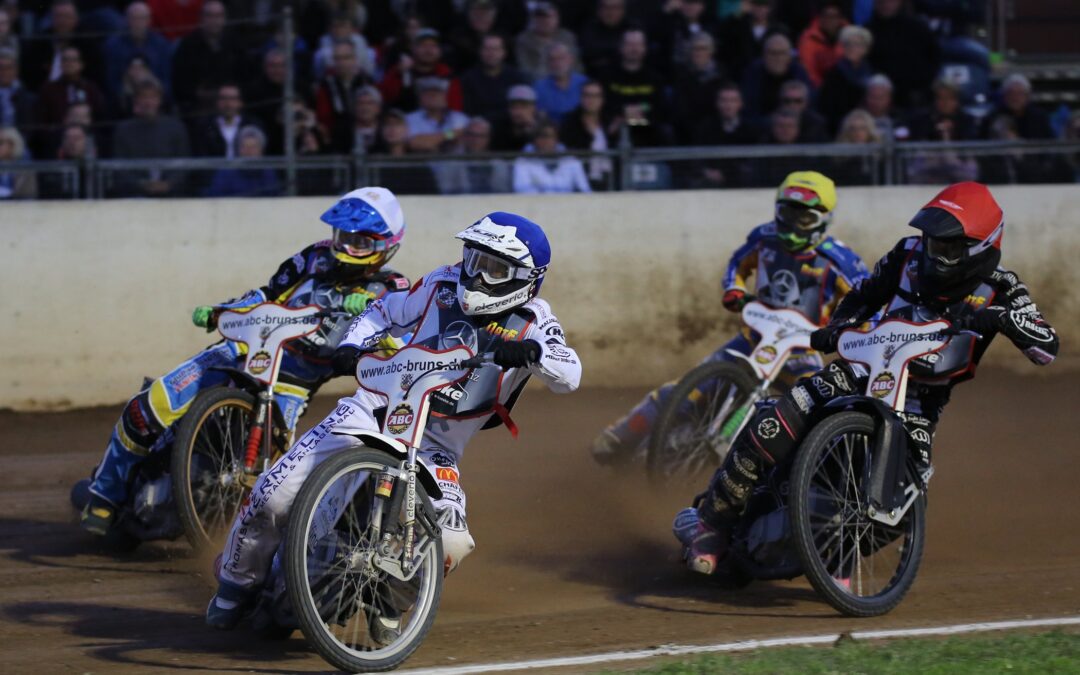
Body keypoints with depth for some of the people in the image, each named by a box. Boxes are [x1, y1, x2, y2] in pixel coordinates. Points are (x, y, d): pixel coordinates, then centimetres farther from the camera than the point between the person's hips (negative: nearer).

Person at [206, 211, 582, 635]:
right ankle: (239, 581, 16)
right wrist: (351, 346, -1)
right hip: (376, 407, 1)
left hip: (435, 447, -1)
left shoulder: (532, 320, -3)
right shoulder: (443, 286, 5)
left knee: (450, 543, -25)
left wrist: (531, 351, -39)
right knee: (273, 496, -11)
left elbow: (569, 375, -19)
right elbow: (385, 313, 19)